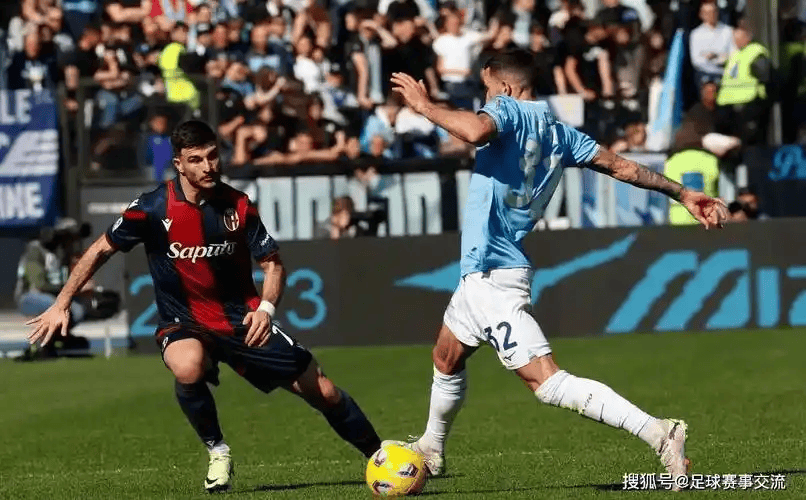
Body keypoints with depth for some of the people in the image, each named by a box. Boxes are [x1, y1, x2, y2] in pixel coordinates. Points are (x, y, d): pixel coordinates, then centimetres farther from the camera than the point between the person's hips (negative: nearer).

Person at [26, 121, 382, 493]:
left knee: (322, 391, 0)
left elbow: (272, 263, 1)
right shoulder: (154, 208, -15)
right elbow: (101, 250, -3)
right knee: (188, 367, -39)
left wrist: (266, 308, -19)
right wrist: (61, 305, -8)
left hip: (242, 319, 2)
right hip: (184, 324, -2)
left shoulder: (237, 206, -8)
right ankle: (217, 452, -13)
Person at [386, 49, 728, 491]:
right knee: (446, 360, 29)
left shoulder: (509, 110, -9)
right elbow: (621, 166, 14)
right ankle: (431, 450, 49)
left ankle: (657, 433, -26)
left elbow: (476, 130, -32)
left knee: (547, 380, -16)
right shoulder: (559, 133, 13)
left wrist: (424, 106, -17)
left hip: (493, 275, -10)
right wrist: (684, 194, 20)